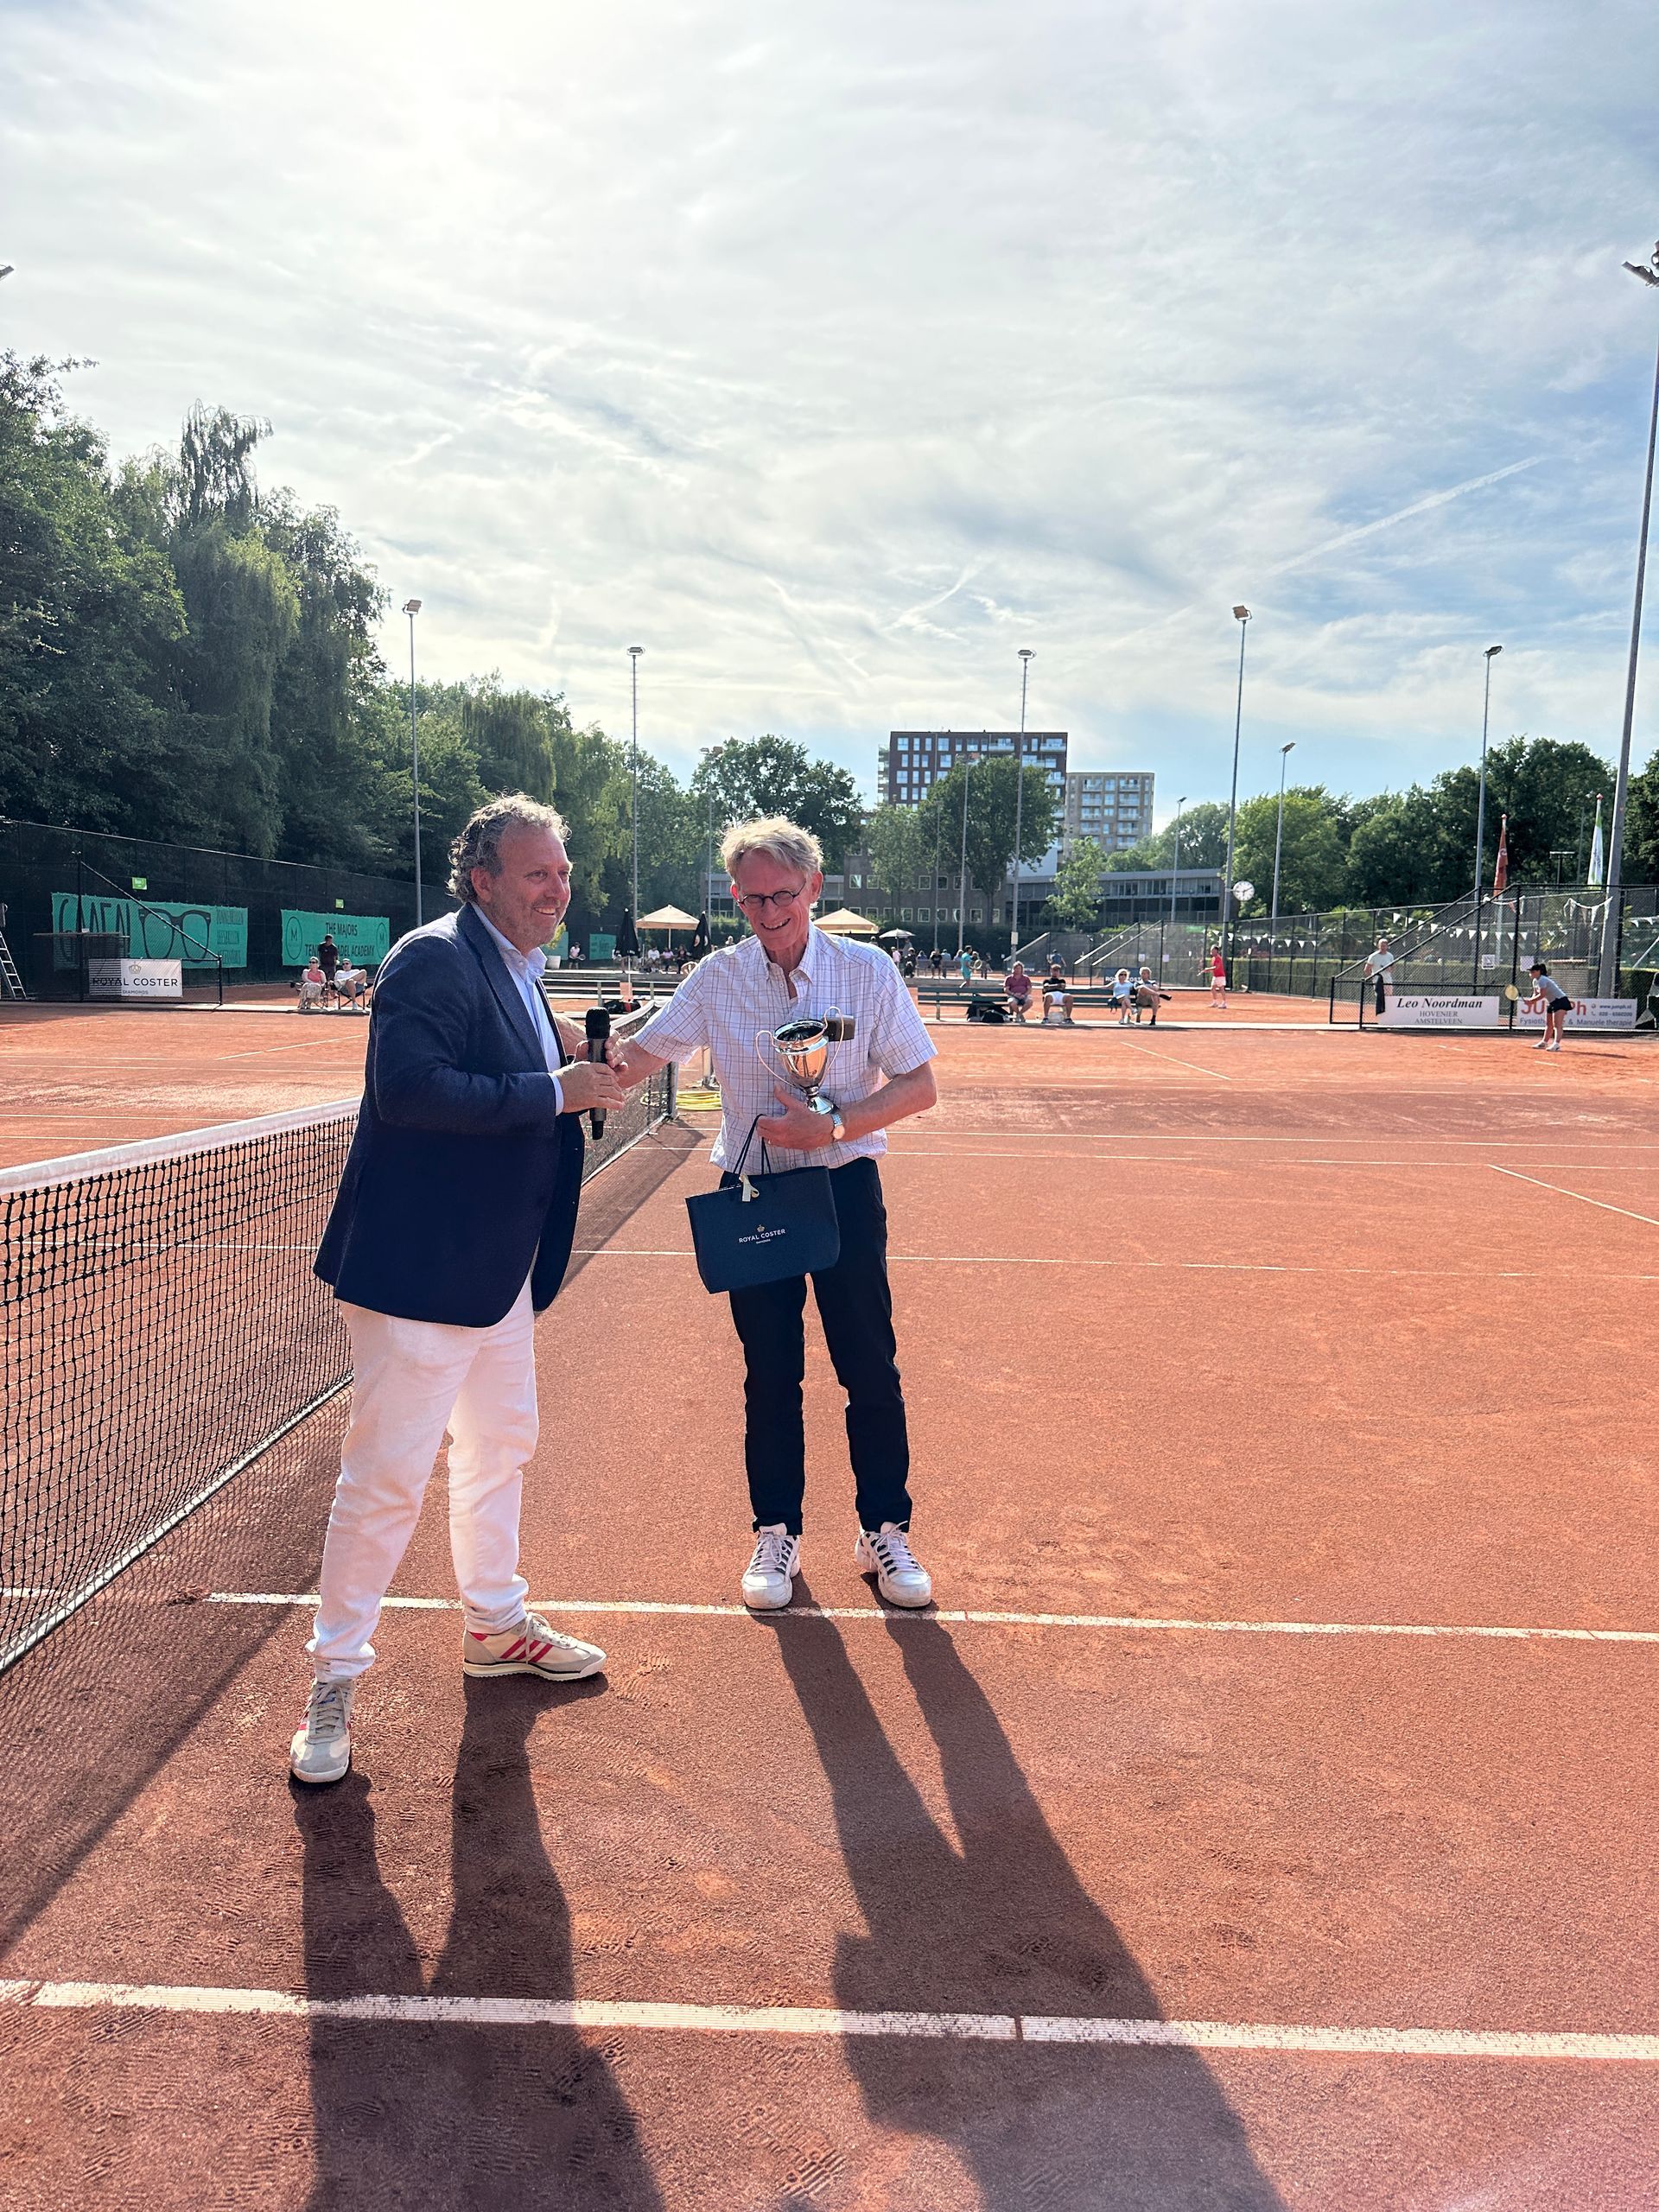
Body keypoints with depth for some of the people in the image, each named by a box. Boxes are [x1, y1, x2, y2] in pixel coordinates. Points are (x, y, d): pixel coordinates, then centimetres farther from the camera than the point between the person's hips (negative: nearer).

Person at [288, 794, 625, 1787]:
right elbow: (410, 1086, -29)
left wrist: (572, 1063, 1)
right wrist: (551, 1091, -26)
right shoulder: (436, 958, -17)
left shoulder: (521, 973, 13)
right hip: (418, 1270, -10)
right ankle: (335, 1679, 17)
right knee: (387, 1478, -1)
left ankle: (496, 1625, 40)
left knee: (502, 1447, 21)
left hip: (499, 1273, 10)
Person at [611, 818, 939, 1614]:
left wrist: (833, 1125, -20)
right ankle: (776, 1533, 24)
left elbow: (918, 1086, -6)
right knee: (769, 1375, 9)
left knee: (871, 1370, 4)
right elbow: (645, 1052, -2)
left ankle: (884, 1532, 21)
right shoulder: (717, 978, 0)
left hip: (845, 1188, -1)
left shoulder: (867, 972, -5)